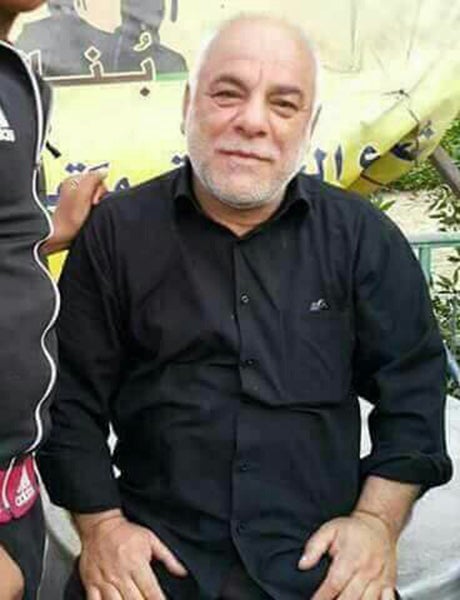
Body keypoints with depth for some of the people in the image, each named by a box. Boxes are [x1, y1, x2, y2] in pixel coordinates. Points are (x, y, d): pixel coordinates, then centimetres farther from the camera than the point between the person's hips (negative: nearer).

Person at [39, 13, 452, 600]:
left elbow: (411, 386, 5)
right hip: (155, 550, -1)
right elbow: (72, 395, 1)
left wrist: (377, 520, -4)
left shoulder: (364, 237, 2)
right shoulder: (117, 232, 0)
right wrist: (100, 525, -6)